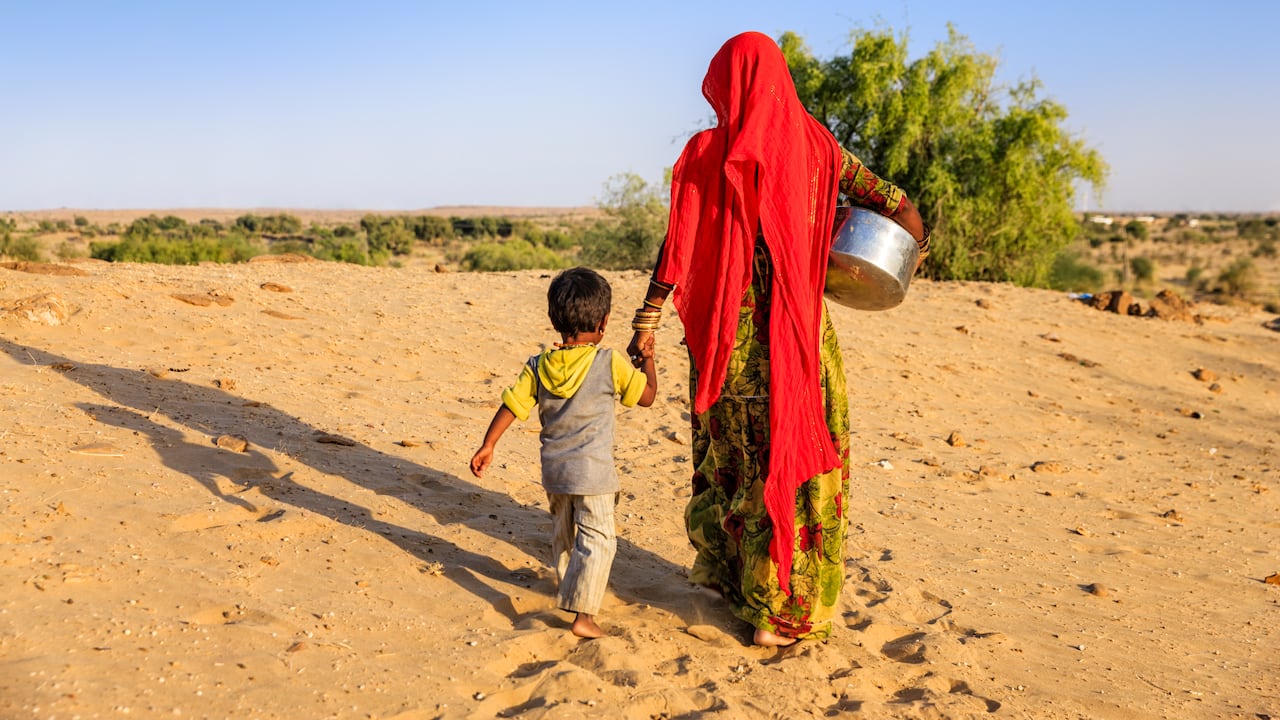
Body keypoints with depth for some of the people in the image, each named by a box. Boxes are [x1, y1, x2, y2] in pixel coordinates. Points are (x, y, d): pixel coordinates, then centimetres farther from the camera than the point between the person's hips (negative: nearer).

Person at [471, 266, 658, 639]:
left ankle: (568, 589, 46)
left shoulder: (538, 366, -3)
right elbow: (647, 395, -3)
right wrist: (647, 358, 11)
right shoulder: (610, 364, -13)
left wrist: (488, 445, 5)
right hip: (592, 472, -5)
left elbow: (511, 406, -3)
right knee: (597, 541, 0)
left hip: (553, 469, 5)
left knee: (563, 535, 24)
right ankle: (583, 614, -8)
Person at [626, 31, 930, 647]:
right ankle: (797, 605, 19)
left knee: (732, 453, 17)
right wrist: (916, 240, 21)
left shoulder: (706, 152, -6)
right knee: (799, 455, 10)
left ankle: (721, 567, 36)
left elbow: (675, 252, -9)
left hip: (730, 332, 0)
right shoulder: (814, 143, -1)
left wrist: (646, 322, -3)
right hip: (801, 333, 1)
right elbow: (900, 208, 1)